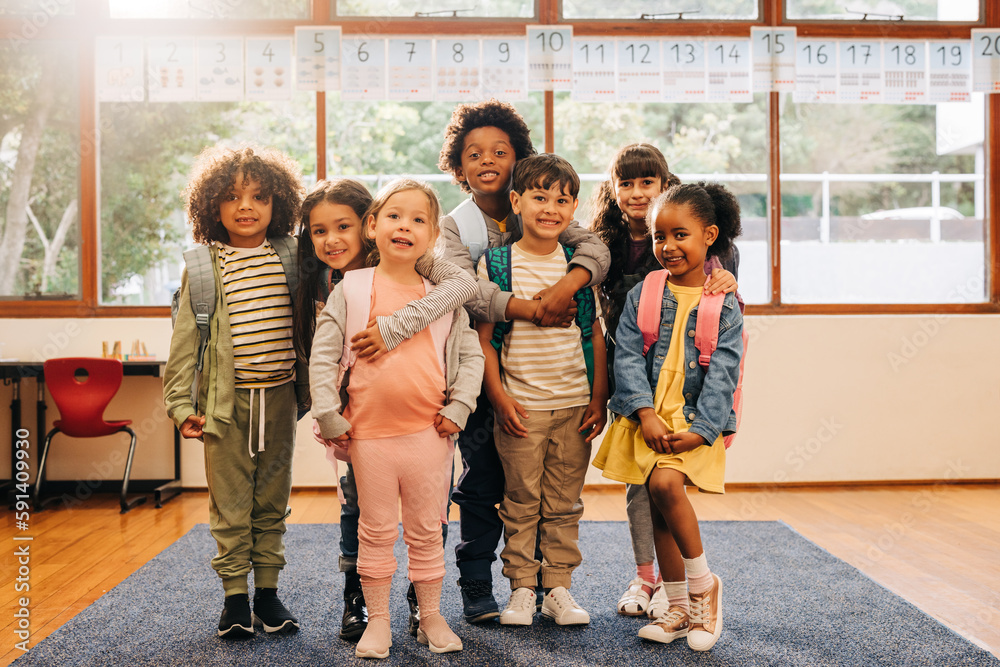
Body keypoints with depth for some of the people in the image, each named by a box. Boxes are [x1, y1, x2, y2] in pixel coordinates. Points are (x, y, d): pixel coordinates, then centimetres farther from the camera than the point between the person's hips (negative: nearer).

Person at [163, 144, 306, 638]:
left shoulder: (290, 258, 4)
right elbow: (185, 338, -1)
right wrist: (181, 402, -4)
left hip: (279, 395, 2)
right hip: (225, 398, -2)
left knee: (272, 499, 11)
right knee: (229, 503, 3)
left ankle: (267, 591, 22)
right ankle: (234, 594, 16)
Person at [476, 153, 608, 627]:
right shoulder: (495, 263, -2)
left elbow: (595, 335, 8)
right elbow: (484, 338, -2)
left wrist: (599, 398, 3)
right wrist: (499, 398, -7)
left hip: (575, 407, 2)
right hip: (520, 406, -2)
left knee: (565, 503, 9)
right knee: (521, 502, 6)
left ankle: (558, 588, 21)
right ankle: (521, 588, 19)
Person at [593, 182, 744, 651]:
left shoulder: (724, 305, -1)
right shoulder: (643, 295, 3)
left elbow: (722, 373, -6)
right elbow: (627, 357, -3)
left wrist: (700, 430, -15)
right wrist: (646, 413, -14)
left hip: (695, 421, -3)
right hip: (648, 416, 3)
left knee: (665, 483, -25)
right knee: (656, 506, 6)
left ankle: (702, 583, -3)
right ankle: (679, 607, 21)